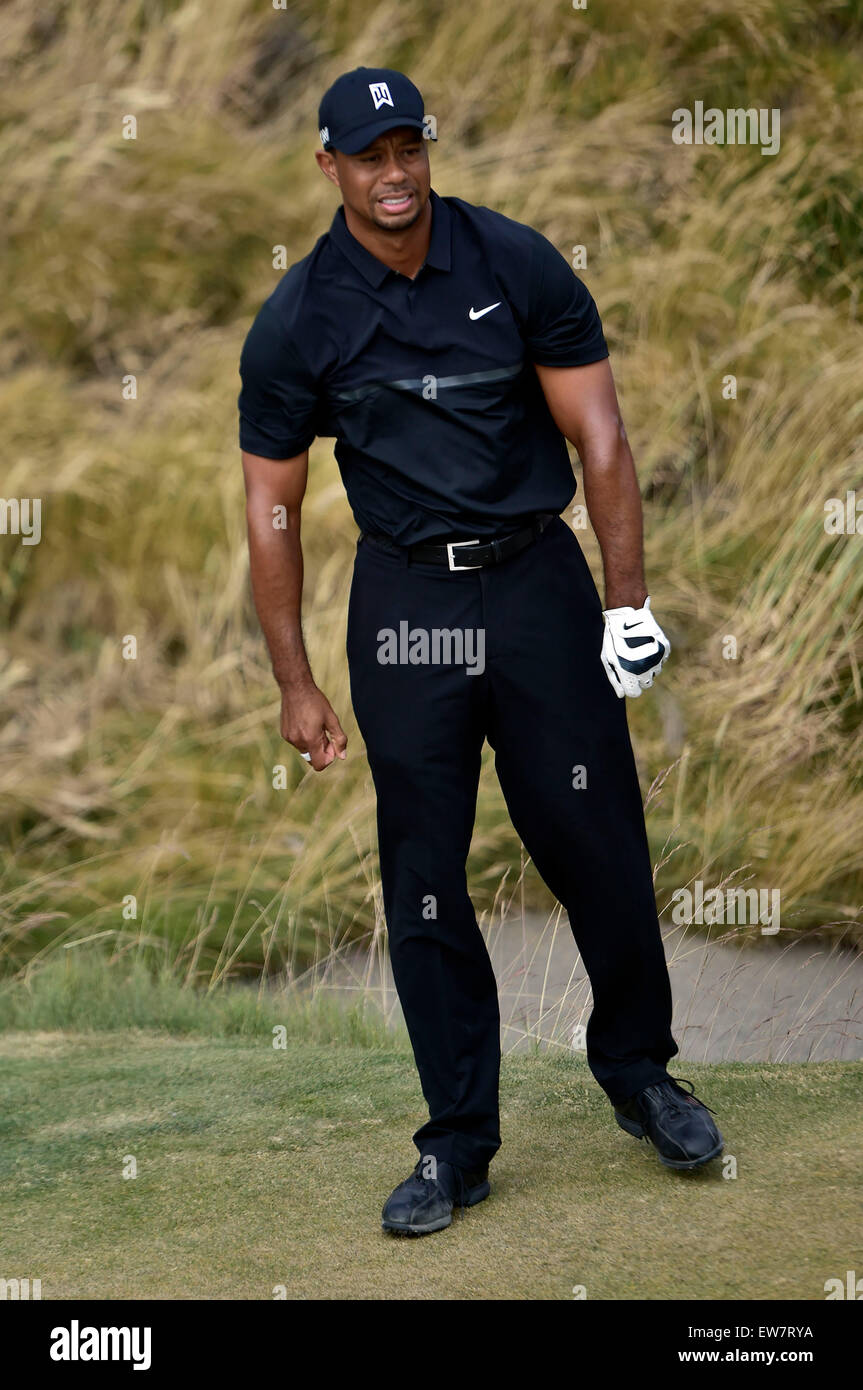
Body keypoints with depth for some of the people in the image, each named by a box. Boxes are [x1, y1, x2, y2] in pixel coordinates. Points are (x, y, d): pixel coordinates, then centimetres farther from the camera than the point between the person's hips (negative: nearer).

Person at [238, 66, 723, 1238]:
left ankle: (639, 1072, 25)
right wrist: (296, 685, 1)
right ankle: (457, 1145, 11)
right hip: (404, 602, 0)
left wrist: (629, 601, -7)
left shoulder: (517, 264, -3)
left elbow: (599, 437, 0)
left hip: (539, 579, 0)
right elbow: (272, 507, 3)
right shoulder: (297, 323, -3)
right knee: (424, 878, 1)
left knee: (598, 843, 1)